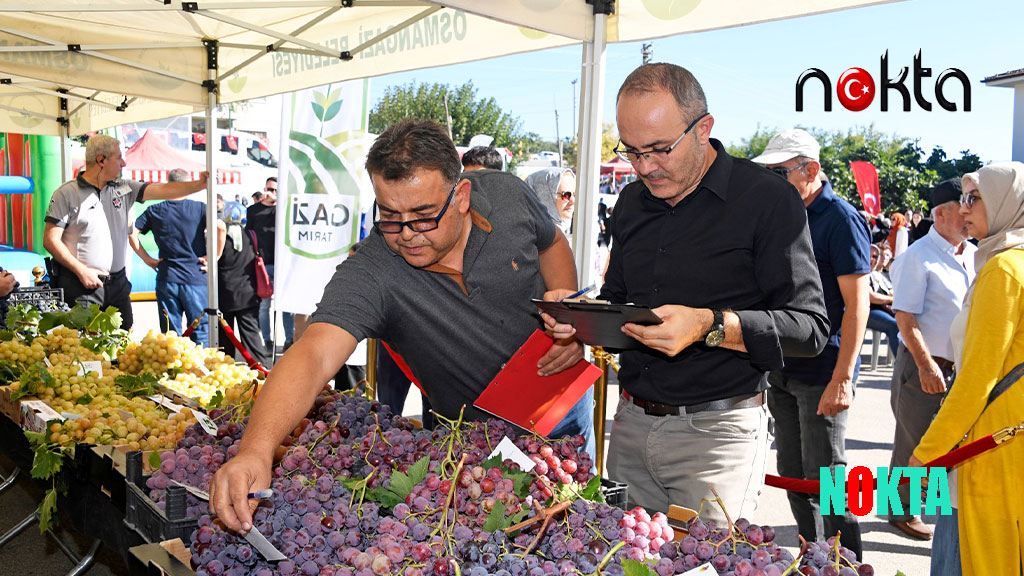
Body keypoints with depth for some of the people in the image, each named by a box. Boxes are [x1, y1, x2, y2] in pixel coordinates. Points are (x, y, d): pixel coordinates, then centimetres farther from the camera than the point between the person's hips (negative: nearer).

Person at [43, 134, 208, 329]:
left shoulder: (123, 189, 10)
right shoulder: (66, 193, -4)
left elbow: (164, 190, 5)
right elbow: (50, 240, -6)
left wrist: (201, 183, -5)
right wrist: (81, 271, -13)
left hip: (117, 283, 5)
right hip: (81, 284, -5)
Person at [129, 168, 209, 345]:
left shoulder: (155, 211, 6)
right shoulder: (199, 208, -2)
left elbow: (131, 232, 1)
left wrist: (147, 259, 5)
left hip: (166, 279, 2)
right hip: (196, 279, -2)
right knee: (200, 335, 5)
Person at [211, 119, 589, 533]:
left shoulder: (506, 195, -19)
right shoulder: (367, 276, -31)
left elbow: (552, 244, 3)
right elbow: (314, 353, -46)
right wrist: (255, 450, -62)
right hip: (474, 436, -3)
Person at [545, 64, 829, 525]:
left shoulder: (769, 200, -9)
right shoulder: (632, 202, 12)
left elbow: (810, 327, -12)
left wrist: (711, 327, -25)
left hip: (718, 432, -5)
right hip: (630, 426, 6)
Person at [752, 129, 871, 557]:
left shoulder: (841, 219, -11)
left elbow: (857, 303, -16)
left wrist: (842, 379, -21)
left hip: (822, 373, -7)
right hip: (782, 369, 7)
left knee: (824, 477, -1)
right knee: (792, 475, 14)